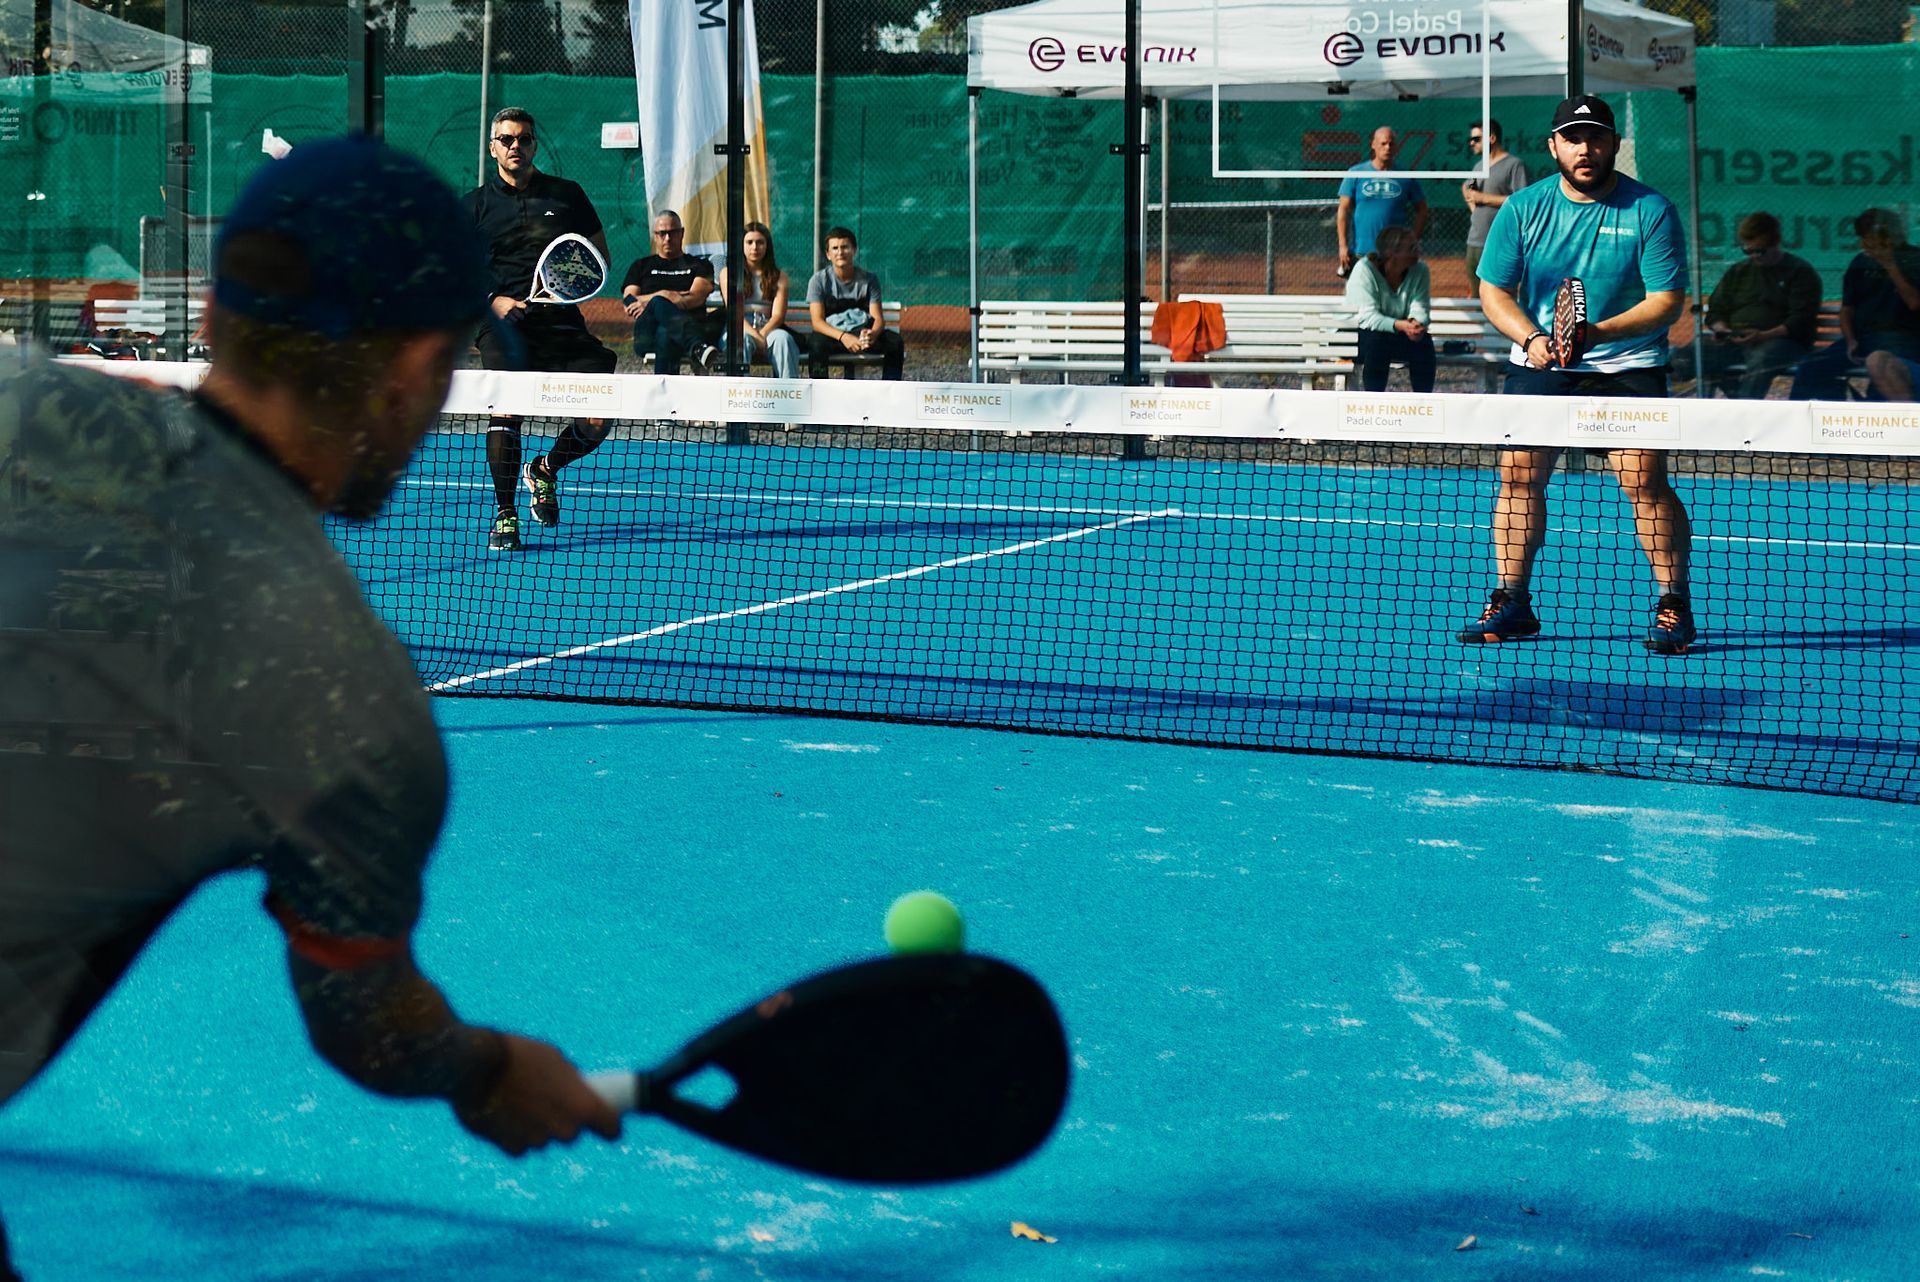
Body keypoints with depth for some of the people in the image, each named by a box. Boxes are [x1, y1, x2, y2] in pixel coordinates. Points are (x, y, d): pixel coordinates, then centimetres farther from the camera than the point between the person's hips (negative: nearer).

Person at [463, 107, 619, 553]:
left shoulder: (567, 194, 12)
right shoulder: (476, 205, 10)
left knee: (596, 422, -9)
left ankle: (544, 469, 23)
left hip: (562, 325, 2)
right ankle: (504, 516, -7)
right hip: (504, 326, -1)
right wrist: (493, 300, -8)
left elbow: (600, 256, 17)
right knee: (505, 409, -21)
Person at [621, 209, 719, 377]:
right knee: (659, 303, -37)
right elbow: (628, 304, 13)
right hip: (647, 336, 0)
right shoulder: (641, 266, 30)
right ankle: (697, 347, -63)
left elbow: (697, 297, 3)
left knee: (666, 335, -40)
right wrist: (664, 295, -5)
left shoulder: (699, 265, 24)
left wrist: (649, 303, -7)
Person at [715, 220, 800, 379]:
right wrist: (755, 336, -19)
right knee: (743, 339, -38)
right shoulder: (728, 273, 14)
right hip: (738, 330, -1)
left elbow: (778, 315, 4)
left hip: (768, 329, 2)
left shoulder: (779, 276, 18)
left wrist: (763, 334, -18)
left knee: (783, 337, -34)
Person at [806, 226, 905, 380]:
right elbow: (817, 321, -12)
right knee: (815, 342, -36)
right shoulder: (820, 280, -3)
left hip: (863, 334, 2)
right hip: (833, 336, -2)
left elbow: (878, 317, -3)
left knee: (895, 341, -25)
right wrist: (843, 337, -31)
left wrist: (873, 333, -29)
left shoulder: (869, 279, 3)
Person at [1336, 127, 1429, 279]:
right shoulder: (1355, 174, 3)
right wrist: (1343, 245, -5)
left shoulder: (1406, 177, 5)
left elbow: (1421, 210, 12)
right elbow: (1344, 210, 2)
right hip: (1361, 253, -1)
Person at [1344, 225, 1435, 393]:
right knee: (1376, 341, -36)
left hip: (1403, 335, 4)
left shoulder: (1420, 270, -6)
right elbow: (1367, 316, -25)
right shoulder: (1364, 269, -19)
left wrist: (1416, 323, -37)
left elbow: (1420, 309, -11)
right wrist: (1400, 325, -41)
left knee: (1424, 341, -26)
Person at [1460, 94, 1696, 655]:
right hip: (1539, 367, 3)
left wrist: (1596, 332, -25)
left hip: (1628, 367, -3)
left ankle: (1674, 606, -1)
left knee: (1644, 479, -13)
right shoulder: (1523, 208, 0)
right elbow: (1494, 291, 2)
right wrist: (1531, 338, -17)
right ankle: (1512, 603, 9)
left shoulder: (1650, 210, -7)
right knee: (1518, 474, -3)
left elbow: (1666, 300, -10)